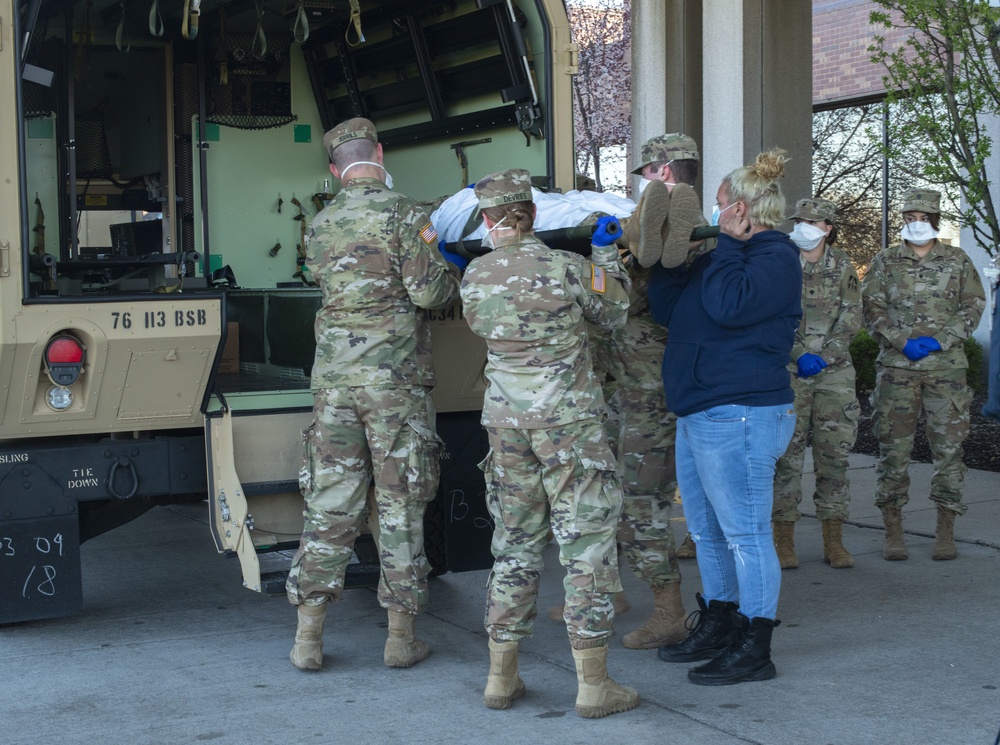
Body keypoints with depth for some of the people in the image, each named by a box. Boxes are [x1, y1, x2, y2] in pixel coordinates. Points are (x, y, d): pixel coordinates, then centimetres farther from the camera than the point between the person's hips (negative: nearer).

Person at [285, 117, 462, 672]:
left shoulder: (320, 226, 9)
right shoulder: (402, 214, -7)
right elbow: (428, 292, -14)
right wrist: (452, 271, 9)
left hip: (333, 377, 4)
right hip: (395, 380, -4)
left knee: (330, 504, 8)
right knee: (401, 507, 4)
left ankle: (308, 636, 9)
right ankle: (401, 636, 11)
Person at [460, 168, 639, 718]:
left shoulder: (474, 277, 1)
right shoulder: (565, 268, -10)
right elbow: (613, 314, 6)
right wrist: (605, 251, 18)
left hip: (505, 419, 4)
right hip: (567, 417, -4)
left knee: (514, 542, 13)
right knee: (587, 541, 0)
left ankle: (501, 676, 17)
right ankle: (593, 683, 0)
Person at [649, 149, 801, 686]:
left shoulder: (775, 256, -10)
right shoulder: (726, 255, 20)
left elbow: (731, 306, -27)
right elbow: (666, 310, 16)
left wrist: (725, 245, -14)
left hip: (738, 415, -11)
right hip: (698, 414, 11)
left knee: (744, 532, -5)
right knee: (707, 531, 18)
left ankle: (754, 649, 2)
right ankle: (717, 628, 31)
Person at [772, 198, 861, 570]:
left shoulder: (842, 267, 8)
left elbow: (851, 318, 2)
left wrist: (823, 356, -11)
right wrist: (799, 355, -14)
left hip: (834, 371, 2)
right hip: (787, 371, -2)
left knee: (834, 454, 3)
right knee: (785, 453, -3)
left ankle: (834, 542, 10)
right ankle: (784, 542, 4)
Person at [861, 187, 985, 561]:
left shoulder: (957, 261, 9)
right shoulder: (885, 261, 9)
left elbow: (973, 306, 5)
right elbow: (872, 308, 3)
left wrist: (939, 340, -9)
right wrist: (903, 341, -11)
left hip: (946, 366, 0)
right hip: (896, 366, 0)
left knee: (948, 445, -1)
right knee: (893, 446, -1)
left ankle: (945, 532, 7)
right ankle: (893, 532, 6)